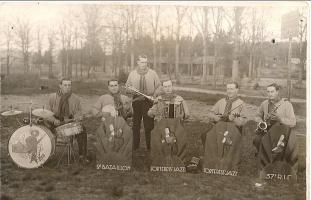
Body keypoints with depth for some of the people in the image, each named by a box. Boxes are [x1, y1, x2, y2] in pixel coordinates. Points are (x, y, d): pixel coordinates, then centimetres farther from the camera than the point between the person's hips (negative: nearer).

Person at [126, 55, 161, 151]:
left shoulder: (152, 73, 4)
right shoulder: (132, 74, 7)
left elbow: (159, 87, 8)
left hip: (149, 101, -1)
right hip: (136, 101, 1)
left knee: (149, 125, -1)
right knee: (135, 125, 4)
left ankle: (150, 147, 9)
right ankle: (135, 147, 14)